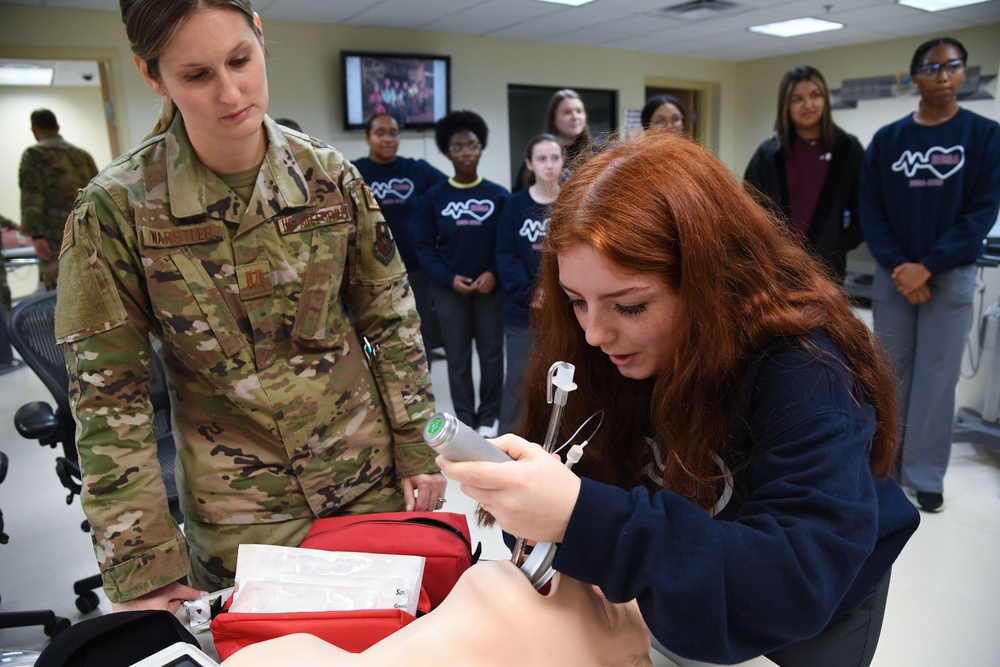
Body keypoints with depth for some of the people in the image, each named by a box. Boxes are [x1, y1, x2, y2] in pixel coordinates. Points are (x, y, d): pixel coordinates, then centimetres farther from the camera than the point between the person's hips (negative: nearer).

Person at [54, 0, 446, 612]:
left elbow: (392, 318, 1)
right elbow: (108, 396, -9)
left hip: (371, 475, 2)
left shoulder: (329, 176, -6)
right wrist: (142, 566, -10)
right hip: (239, 508, -1)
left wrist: (418, 449, 0)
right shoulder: (117, 208, -12)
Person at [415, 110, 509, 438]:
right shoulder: (434, 197, 1)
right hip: (449, 289, 0)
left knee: (491, 353, 7)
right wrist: (448, 278, -13)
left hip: (490, 287, 0)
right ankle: (465, 418, 21)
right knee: (457, 357, 7)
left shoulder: (499, 195, 1)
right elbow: (425, 246, 0)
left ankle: (489, 415, 25)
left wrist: (494, 274, -15)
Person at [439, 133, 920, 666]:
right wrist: (514, 485, -33)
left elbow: (801, 581, -41)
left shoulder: (803, 370, -34)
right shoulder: (601, 350, -19)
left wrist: (585, 517, -52)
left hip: (819, 613, -3)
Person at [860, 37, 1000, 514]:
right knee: (889, 372, 7)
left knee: (936, 377, 2)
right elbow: (870, 210, 1)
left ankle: (925, 475, 14)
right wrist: (896, 266, -12)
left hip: (951, 276, -1)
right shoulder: (887, 139, 5)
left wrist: (927, 266, -15)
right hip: (892, 274, 2)